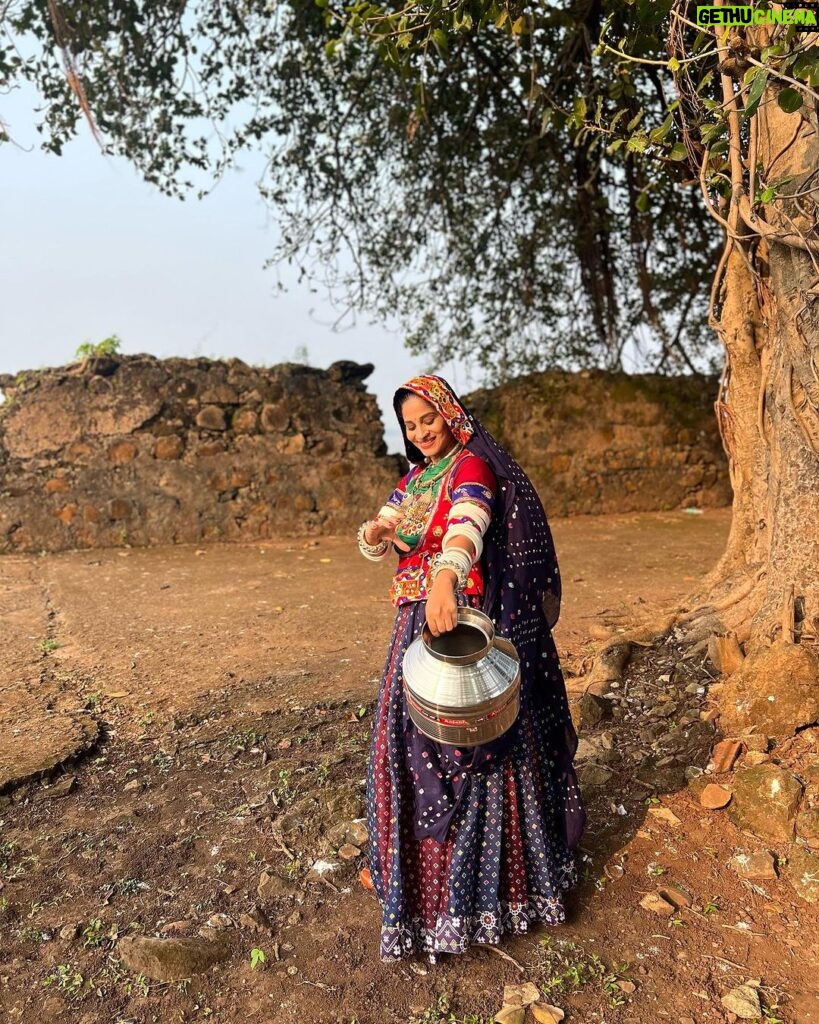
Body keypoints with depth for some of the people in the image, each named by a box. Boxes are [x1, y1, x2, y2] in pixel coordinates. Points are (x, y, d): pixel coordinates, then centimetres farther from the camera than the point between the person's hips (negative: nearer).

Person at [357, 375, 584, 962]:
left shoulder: (472, 466, -11)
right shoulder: (415, 478, 15)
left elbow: (468, 525, -33)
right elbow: (380, 546, 10)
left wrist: (446, 578, -53)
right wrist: (375, 534, -15)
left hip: (463, 620, -8)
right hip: (418, 625, 8)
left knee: (470, 743, 1)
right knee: (416, 745, 14)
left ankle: (474, 887, 19)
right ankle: (428, 866, 34)